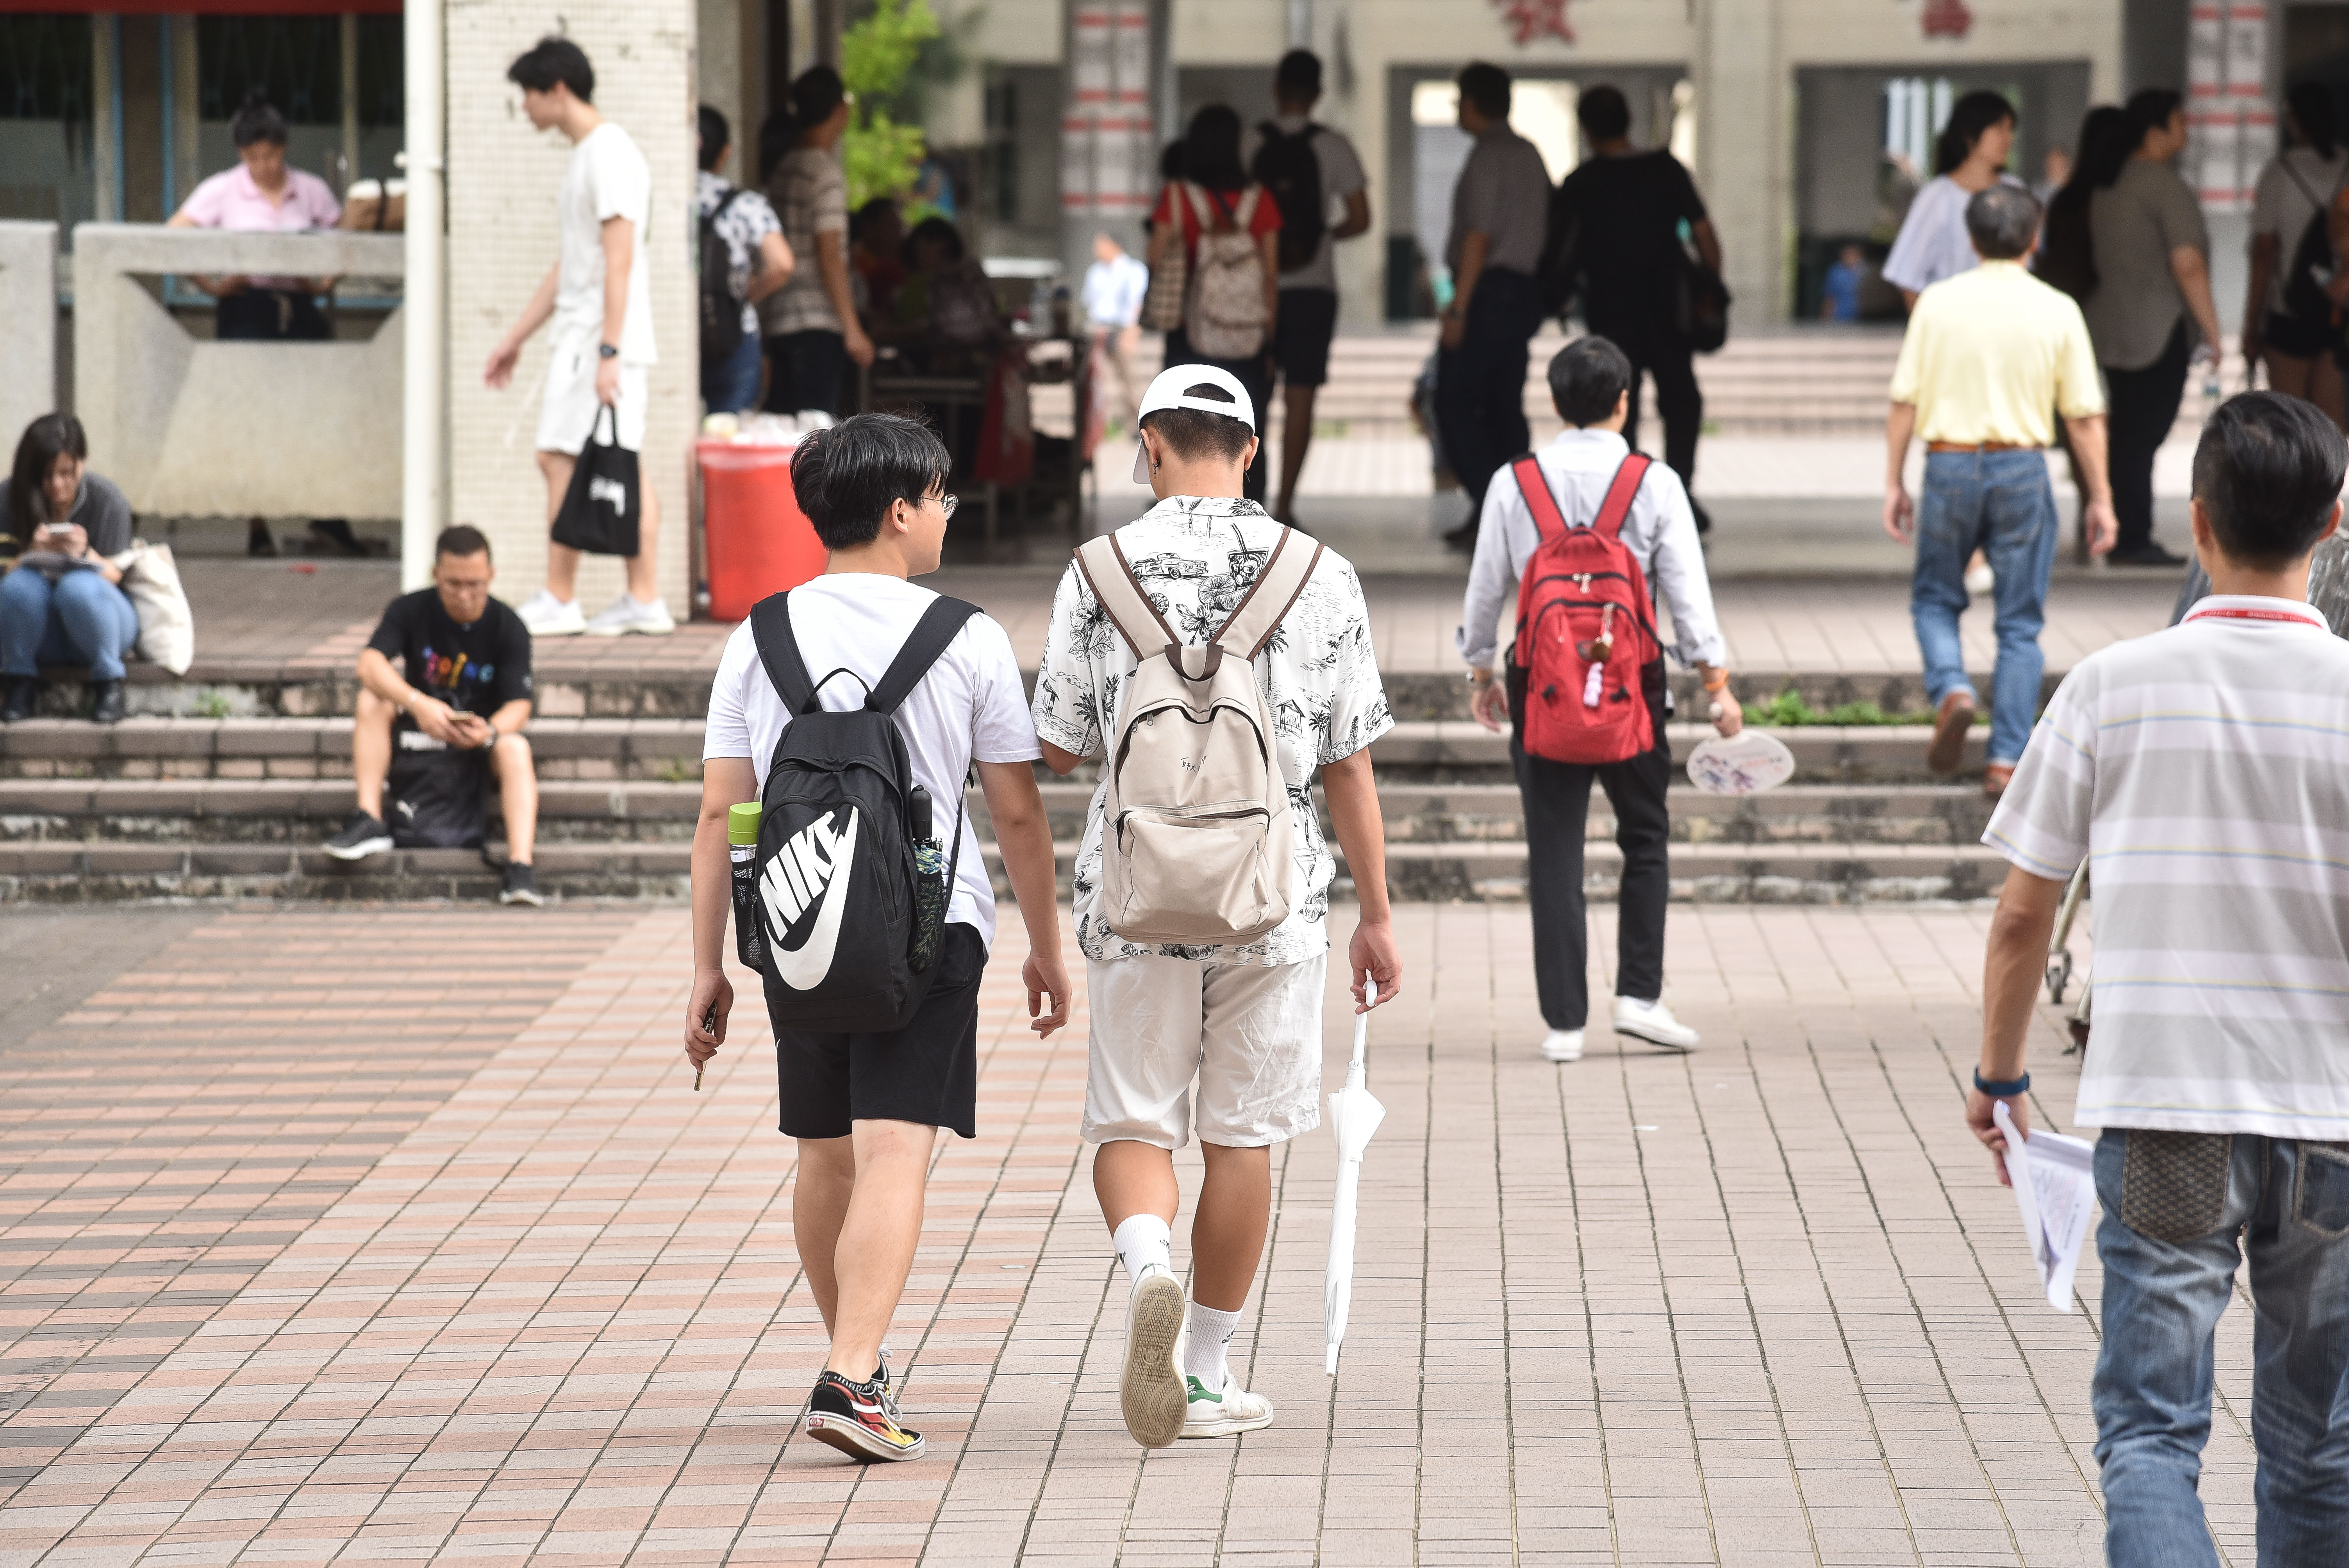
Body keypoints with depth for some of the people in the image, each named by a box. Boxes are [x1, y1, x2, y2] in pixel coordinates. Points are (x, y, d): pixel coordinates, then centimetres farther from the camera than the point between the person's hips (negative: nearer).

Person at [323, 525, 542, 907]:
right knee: (372, 698, -23)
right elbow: (370, 664, -24)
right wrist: (417, 703, -42)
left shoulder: (509, 628, -9)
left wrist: (491, 732, -40)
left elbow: (519, 704, -16)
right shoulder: (411, 611, -8)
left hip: (483, 740, -1)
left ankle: (521, 868, -48)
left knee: (515, 747, -33)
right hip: (419, 733, 1)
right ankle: (369, 822, -29)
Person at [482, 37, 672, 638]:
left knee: (563, 463, -7)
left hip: (599, 340, -10)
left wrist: (608, 351, -24)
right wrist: (515, 338, 27)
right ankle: (644, 600, 6)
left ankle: (559, 600, -4)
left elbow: (619, 261, -19)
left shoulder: (609, 154, -13)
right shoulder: (584, 155, 19)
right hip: (580, 338, 10)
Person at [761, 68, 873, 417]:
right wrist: (852, 328, -12)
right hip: (818, 323, -8)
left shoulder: (780, 171, 13)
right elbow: (828, 255, -14)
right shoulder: (825, 172, -10)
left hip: (777, 320, 8)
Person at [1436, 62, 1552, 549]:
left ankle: (1486, 506, -16)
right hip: (1523, 291, 9)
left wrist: (1458, 308, -18)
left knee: (1456, 402, -6)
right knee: (1505, 406, 10)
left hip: (1487, 290, -9)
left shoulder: (1487, 157, -11)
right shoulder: (1530, 156, 15)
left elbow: (1479, 237, -17)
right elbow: (1544, 223, 17)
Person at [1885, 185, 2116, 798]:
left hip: (1950, 464, 0)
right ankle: (2007, 758, 3)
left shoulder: (1938, 303, -1)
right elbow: (2085, 416, 0)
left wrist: (1894, 482, 7)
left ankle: (1951, 690, -9)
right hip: (2022, 470, 0)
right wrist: (2101, 499, 7)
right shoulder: (2057, 311, -2)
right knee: (2020, 624, 7)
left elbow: (1905, 401, -1)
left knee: (1935, 599, 18)